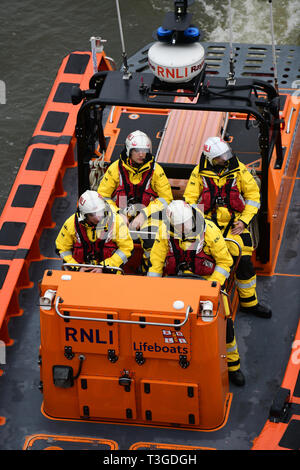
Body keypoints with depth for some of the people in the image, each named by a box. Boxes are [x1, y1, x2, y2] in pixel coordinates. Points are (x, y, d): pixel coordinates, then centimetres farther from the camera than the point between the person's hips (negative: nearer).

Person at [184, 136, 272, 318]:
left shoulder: (238, 169, 1)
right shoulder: (200, 172, 0)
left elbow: (253, 194, 6)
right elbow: (189, 199, 5)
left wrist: (244, 220, -3)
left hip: (234, 223, 1)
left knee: (244, 261, -11)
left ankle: (249, 302, 8)